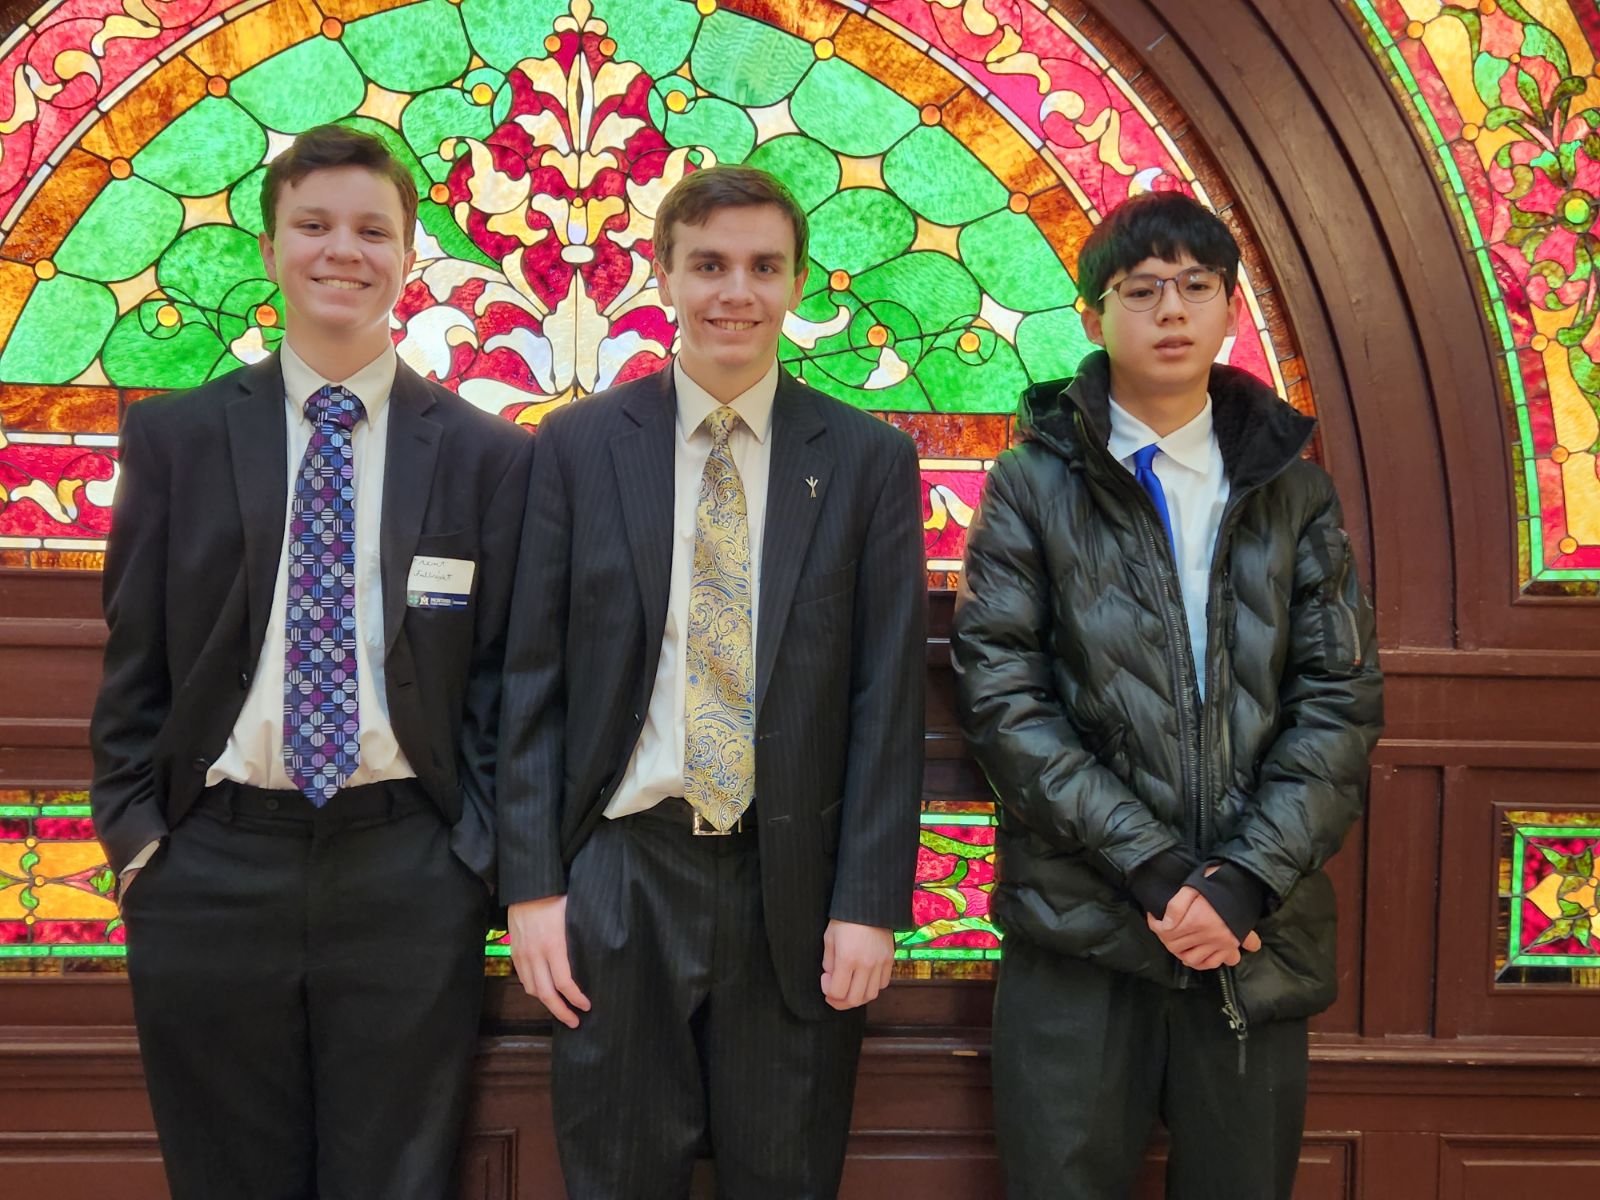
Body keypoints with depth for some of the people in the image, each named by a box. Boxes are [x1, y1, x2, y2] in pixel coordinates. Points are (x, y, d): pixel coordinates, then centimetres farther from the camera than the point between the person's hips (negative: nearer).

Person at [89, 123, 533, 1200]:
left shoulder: (487, 455, 2)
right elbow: (134, 662, 6)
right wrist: (137, 839, 0)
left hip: (408, 871, -1)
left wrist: (477, 852, -2)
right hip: (212, 866, 1)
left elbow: (500, 677, 4)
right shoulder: (175, 437, 5)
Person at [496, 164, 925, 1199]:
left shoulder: (869, 460, 1)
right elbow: (534, 683, 2)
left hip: (795, 889, 0)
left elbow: (889, 698, -1)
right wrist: (531, 884, -3)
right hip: (619, 878, 0)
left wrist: (870, 904, -5)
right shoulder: (578, 446, 2)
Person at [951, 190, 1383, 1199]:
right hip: (1079, 928, -2)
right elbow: (1004, 698, -5)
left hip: (1260, 935, 2)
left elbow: (1342, 702, 2)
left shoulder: (1294, 491, 9)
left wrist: (1247, 877, -11)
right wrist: (1152, 866, -13)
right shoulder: (1033, 488, 3)